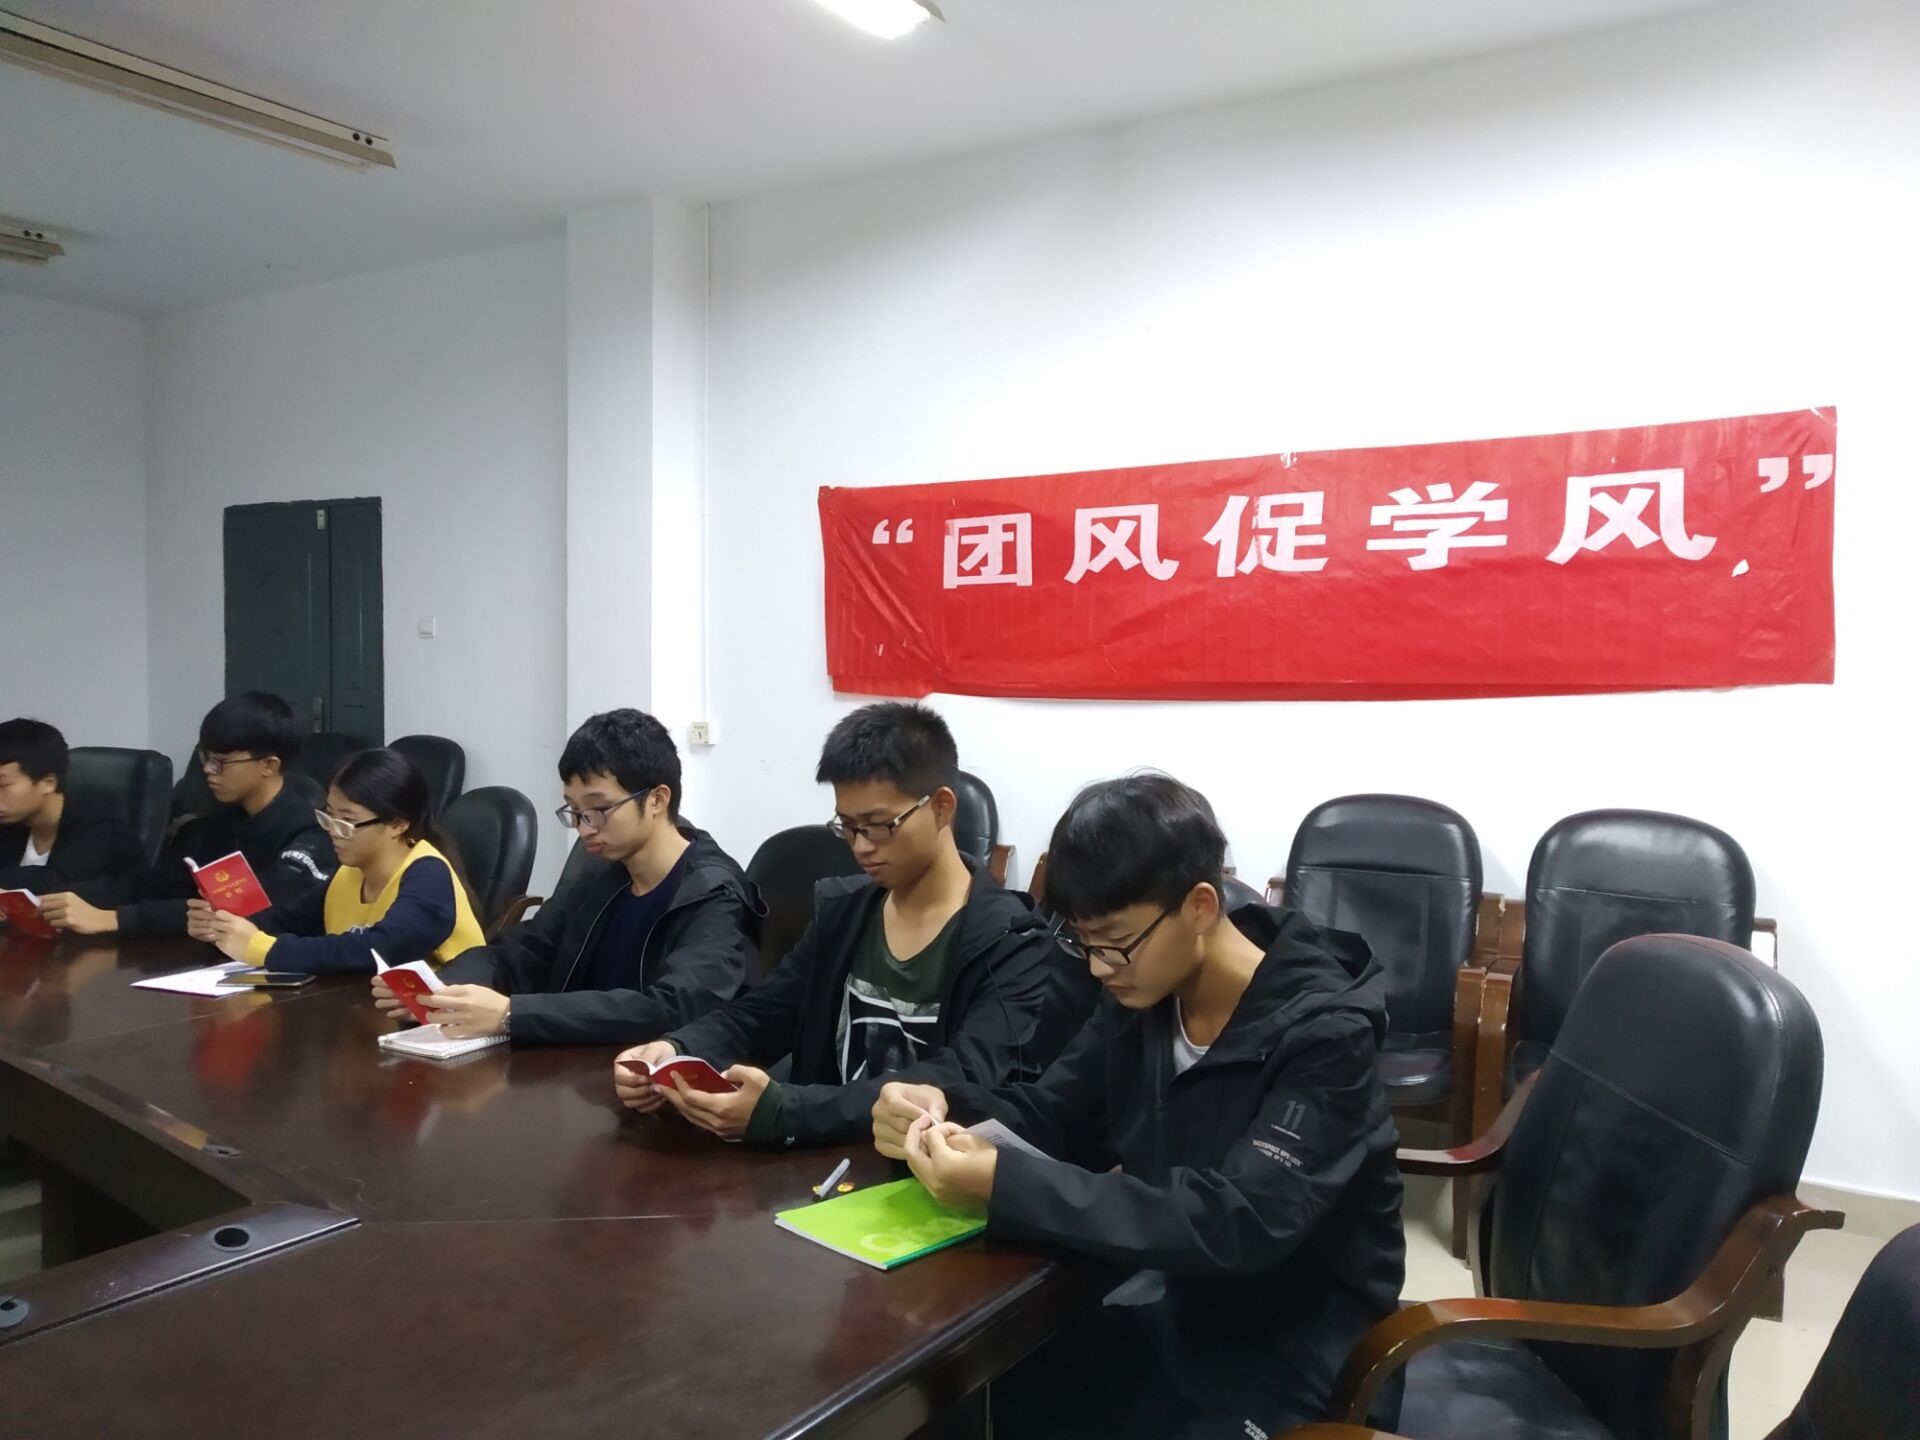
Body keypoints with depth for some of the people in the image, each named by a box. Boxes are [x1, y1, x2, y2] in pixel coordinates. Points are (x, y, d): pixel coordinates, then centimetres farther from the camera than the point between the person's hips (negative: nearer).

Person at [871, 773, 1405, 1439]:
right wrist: (943, 1109, -21)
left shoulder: (1323, 1034, -23)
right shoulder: (1142, 997, -4)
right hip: (1174, 1301, 5)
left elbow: (1240, 1224, -32)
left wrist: (1008, 1186, -37)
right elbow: (1049, 1116, 2)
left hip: (1295, 1340, -5)